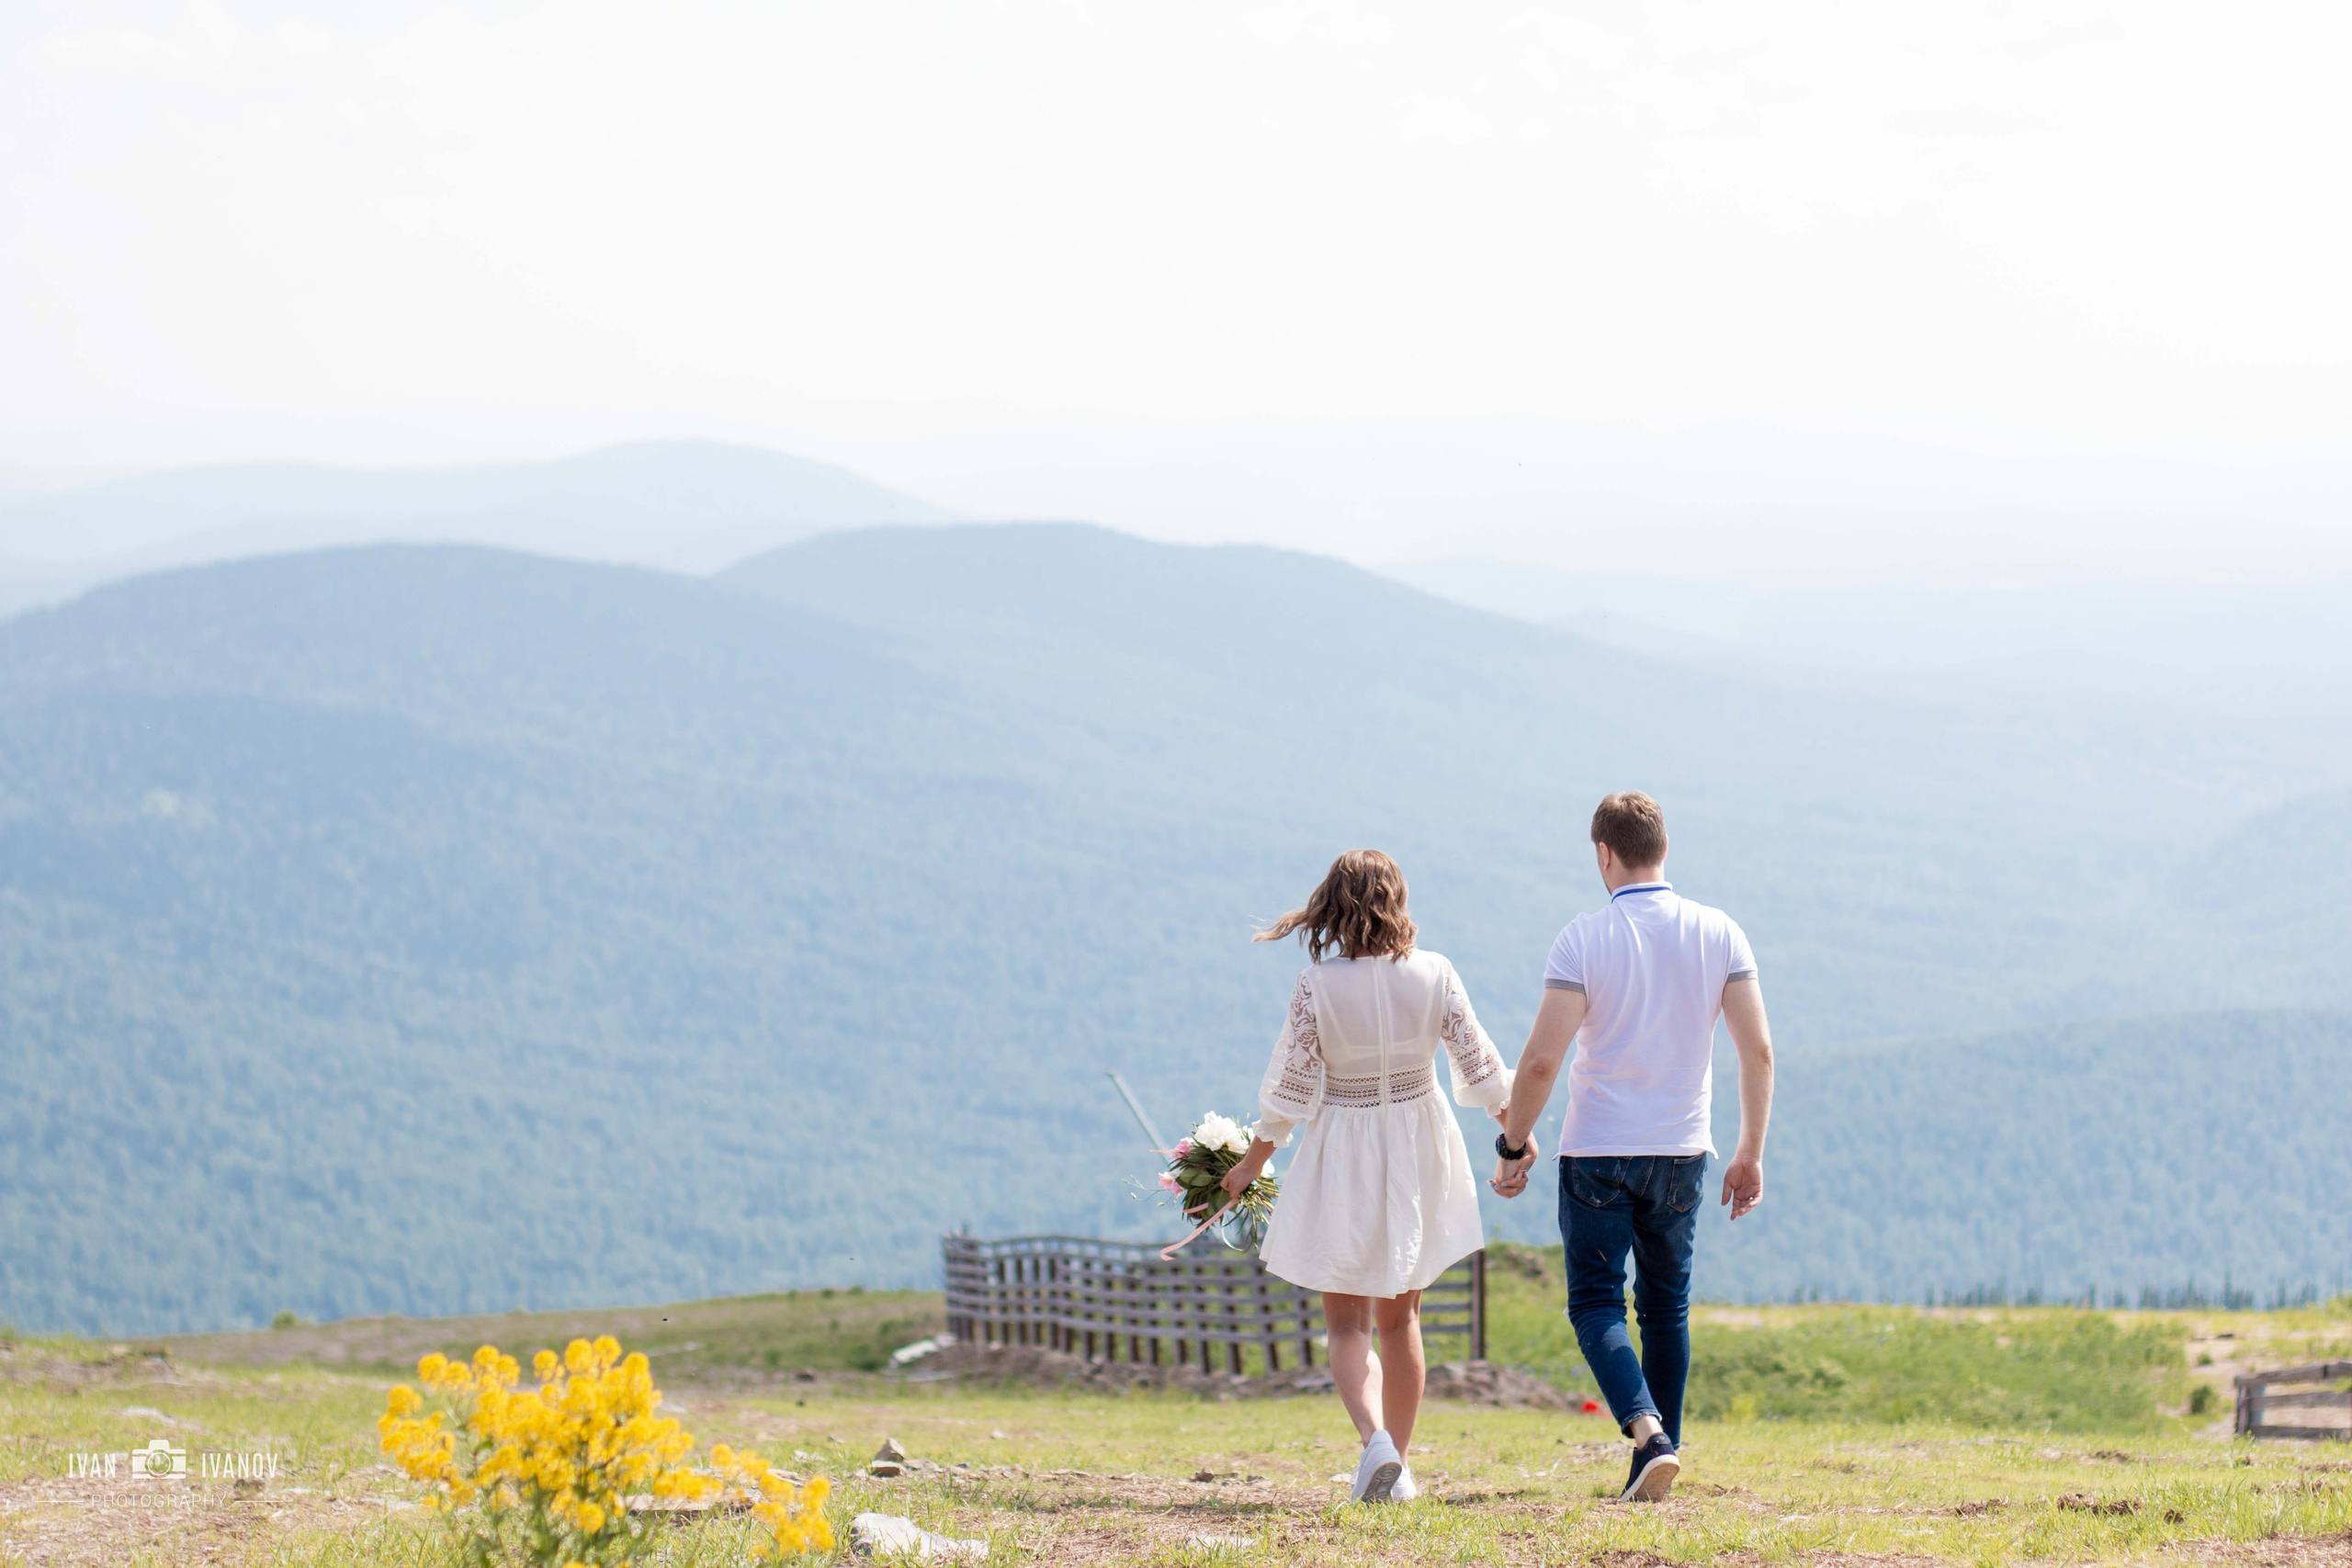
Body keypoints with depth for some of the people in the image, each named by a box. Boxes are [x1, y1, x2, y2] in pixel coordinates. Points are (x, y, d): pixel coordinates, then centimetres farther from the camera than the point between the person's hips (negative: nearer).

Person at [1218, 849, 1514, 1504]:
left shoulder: (1317, 985, -15)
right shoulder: (1435, 975, -9)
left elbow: (1289, 1090, -11)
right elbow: (1481, 1070, -2)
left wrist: (1251, 1165, 3)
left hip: (1343, 1155, -3)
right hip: (1419, 1153, 3)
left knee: (1347, 1325, 4)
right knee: (1400, 1318, 18)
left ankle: (1375, 1437, -22)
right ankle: (1398, 1465, 21)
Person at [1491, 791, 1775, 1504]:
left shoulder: (1584, 939, -10)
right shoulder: (1718, 935, 0)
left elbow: (1542, 1058, -14)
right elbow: (1758, 1052, -2)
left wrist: (1515, 1142, -1)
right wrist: (1750, 1153, 7)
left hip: (1597, 1154, -4)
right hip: (1681, 1152, 4)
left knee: (1596, 1304, 2)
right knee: (1666, 1306, 16)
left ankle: (1649, 1434, -20)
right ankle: (1654, 1468, 17)